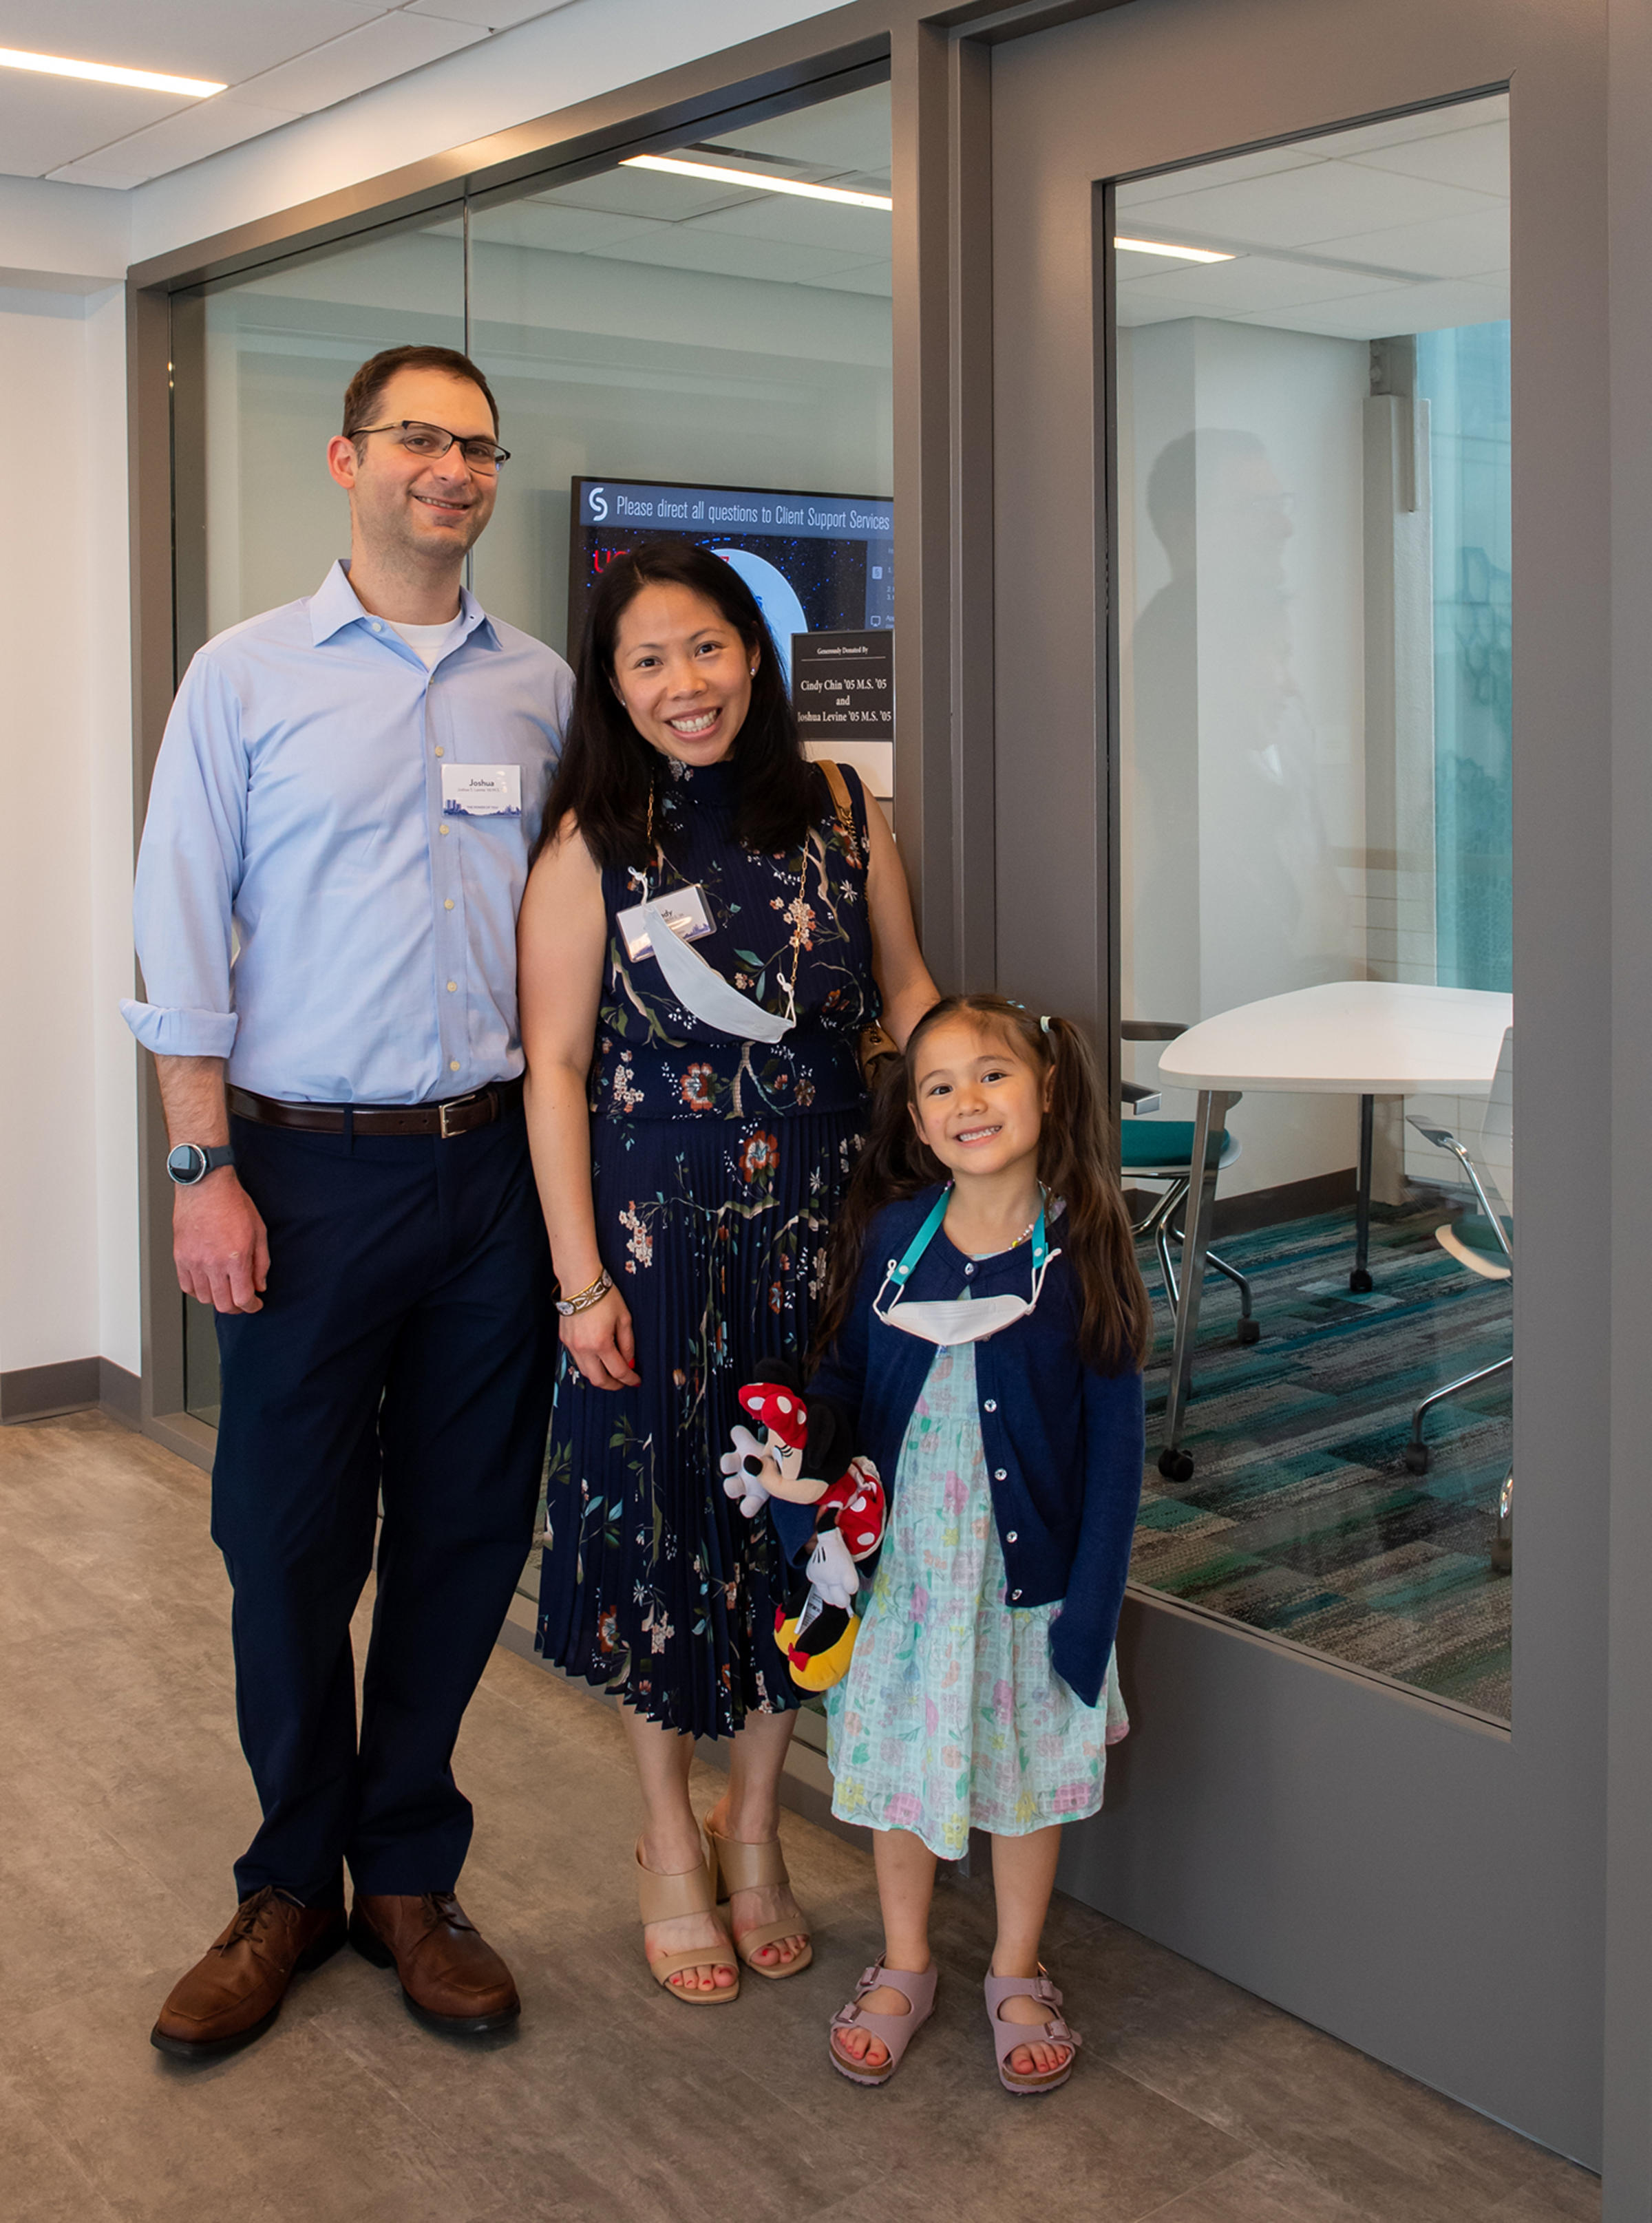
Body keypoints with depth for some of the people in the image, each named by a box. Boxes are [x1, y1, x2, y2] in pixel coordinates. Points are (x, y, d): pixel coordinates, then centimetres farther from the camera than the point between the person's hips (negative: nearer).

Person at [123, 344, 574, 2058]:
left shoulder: (541, 688, 10)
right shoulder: (247, 676, 2)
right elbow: (183, 937, -2)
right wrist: (205, 1171, -9)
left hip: (491, 1162, 3)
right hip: (310, 1165, -2)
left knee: (465, 1532, 8)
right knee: (288, 1543, 5)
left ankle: (408, 1875, 26)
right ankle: (291, 1885, 25)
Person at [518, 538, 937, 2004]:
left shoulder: (842, 816, 3)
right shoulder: (593, 846, -5)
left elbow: (909, 995, 12)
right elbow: (555, 1067, -6)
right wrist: (581, 1277, -10)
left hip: (821, 1214, 3)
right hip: (657, 1221, -2)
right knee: (660, 1512, 7)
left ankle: (755, 1828, 31)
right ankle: (670, 1845, 28)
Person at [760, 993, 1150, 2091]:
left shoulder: (1084, 1249, -11)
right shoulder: (888, 1238, -5)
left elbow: (1115, 1440, -9)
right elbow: (839, 1384, 6)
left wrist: (1093, 1600, -12)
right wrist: (797, 1469, -13)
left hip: (1033, 1574, -2)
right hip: (904, 1570, 2)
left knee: (1028, 1774, 14)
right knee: (901, 1765, 15)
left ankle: (1018, 1976, 36)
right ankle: (905, 1969, 38)